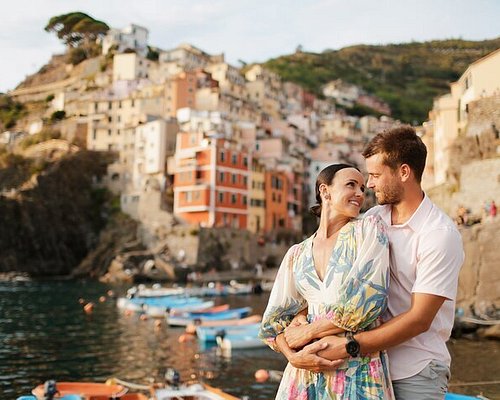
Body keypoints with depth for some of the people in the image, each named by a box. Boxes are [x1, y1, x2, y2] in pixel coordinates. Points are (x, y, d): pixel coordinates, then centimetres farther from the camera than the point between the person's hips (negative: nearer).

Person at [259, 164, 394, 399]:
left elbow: (370, 299, -12)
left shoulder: (369, 229, -1)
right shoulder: (297, 254, 8)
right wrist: (292, 355, -12)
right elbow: (275, 318, 7)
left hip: (359, 370, -2)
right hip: (306, 372, 3)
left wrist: (308, 332, -8)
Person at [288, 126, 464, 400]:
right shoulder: (372, 219, 2)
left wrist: (347, 346, -23)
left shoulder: (440, 234, -15)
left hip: (416, 370, -5)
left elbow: (419, 318, -19)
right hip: (370, 364, 5)